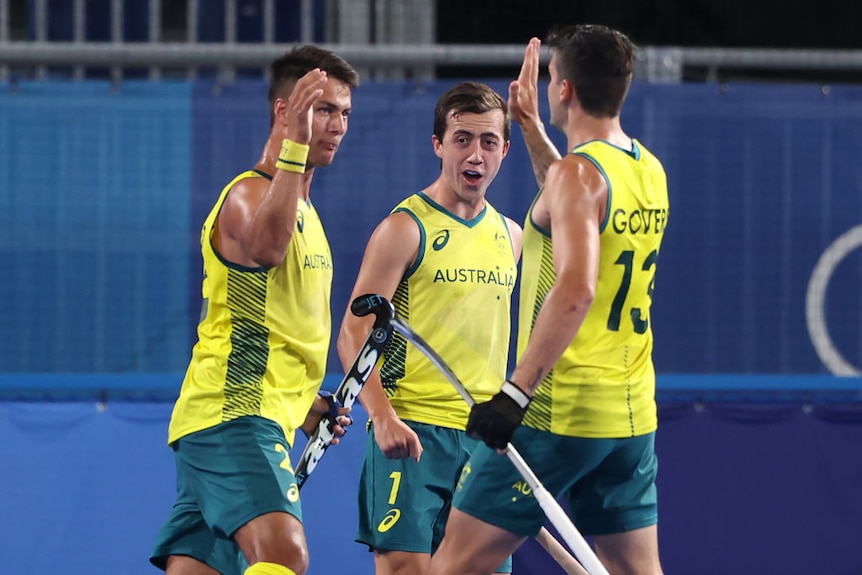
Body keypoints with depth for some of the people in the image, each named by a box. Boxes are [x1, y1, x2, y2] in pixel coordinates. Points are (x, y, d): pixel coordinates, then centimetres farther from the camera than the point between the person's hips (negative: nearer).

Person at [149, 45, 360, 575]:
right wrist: (295, 144, -32)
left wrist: (305, 405, 20)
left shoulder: (305, 211, 24)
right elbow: (265, 246, -33)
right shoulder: (249, 193, -7)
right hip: (232, 410, -10)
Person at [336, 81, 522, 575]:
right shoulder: (406, 228, -5)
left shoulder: (509, 236, 14)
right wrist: (382, 416, -20)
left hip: (487, 437, 6)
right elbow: (353, 335, -11)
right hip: (412, 432, -6)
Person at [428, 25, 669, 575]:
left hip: (557, 414, -8)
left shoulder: (578, 172, -13)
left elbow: (576, 290, -26)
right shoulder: (650, 171, 11)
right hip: (632, 418, 8)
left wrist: (516, 391, -26)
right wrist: (532, 128, 40)